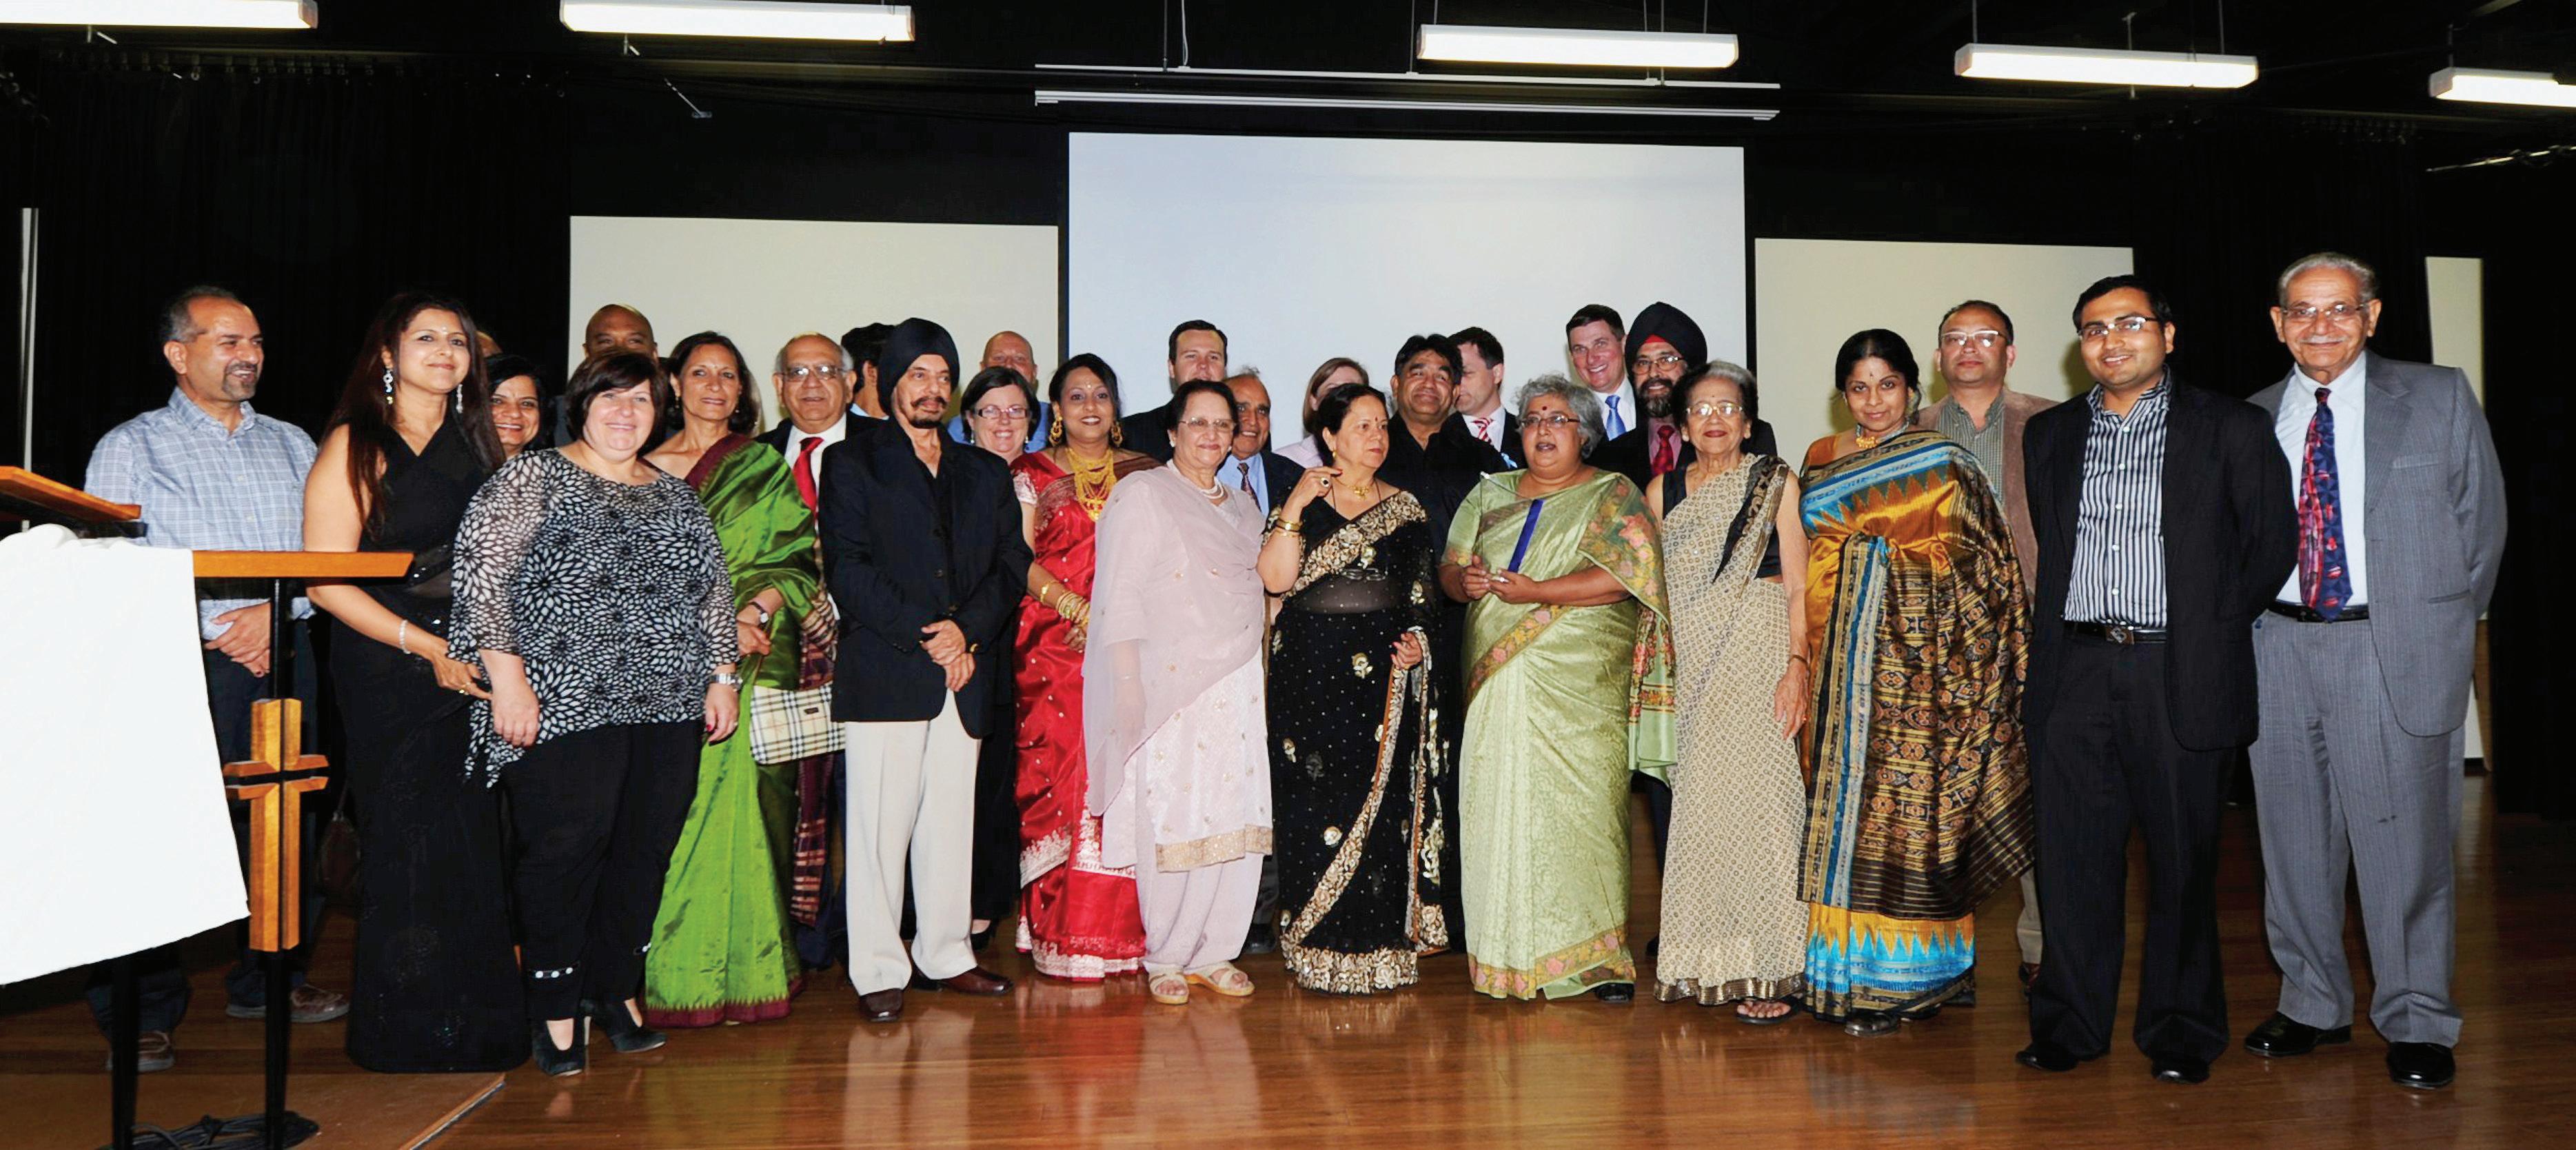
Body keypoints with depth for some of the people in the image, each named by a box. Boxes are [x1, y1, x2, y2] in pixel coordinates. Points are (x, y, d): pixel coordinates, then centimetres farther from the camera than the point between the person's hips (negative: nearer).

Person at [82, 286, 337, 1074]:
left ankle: (270, 980, 19)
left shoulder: (292, 445, 17)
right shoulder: (131, 447, 6)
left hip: (281, 657, 3)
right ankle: (145, 1014, 3)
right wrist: (207, 634, -10)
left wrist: (273, 613, -7)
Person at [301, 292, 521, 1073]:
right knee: (409, 842, -3)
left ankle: (476, 1022, 15)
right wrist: (428, 646, -14)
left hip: (475, 665, 5)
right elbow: (326, 581, -8)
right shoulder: (355, 447, -1)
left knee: (474, 844, 5)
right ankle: (408, 1029, 10)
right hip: (390, 673, -5)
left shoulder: (476, 443, 16)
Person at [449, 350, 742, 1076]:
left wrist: (722, 675, 13)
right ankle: (555, 1008, 9)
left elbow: (714, 592, 22)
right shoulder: (533, 478, 2)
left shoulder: (677, 498, 19)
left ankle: (615, 989, 21)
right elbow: (481, 572, -7)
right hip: (567, 702, -5)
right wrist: (507, 676, -14)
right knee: (566, 847, -5)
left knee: (646, 847, 5)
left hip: (668, 704, 5)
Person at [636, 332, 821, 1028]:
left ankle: (741, 966, 3)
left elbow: (798, 559, 6)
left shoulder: (765, 468, 12)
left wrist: (753, 612, -11)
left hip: (752, 657, 0)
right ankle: (672, 973, 4)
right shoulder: (646, 466, 13)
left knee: (741, 800, -4)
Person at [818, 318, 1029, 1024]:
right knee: (881, 824, -4)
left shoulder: (986, 474, 20)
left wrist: (968, 632, -6)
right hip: (883, 674, -4)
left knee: (952, 821, 7)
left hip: (964, 673, 4)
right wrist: (925, 636, -11)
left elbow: (1011, 567, 11)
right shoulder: (852, 464, 7)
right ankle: (879, 971, 4)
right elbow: (847, 569, -4)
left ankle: (946, 954, 18)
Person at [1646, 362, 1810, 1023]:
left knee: (1756, 793, -7)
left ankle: (1765, 969, -1)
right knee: (1699, 800, 0)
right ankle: (1705, 961, 10)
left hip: (1759, 657, -3)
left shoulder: (1776, 483, 4)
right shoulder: (1663, 490, 13)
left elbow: (1798, 585, -1)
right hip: (1691, 665, 3)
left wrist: (1798, 665, -12)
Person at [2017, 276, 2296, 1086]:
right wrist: (2050, 637, 7)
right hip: (2075, 672, 3)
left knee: (2183, 858, 4)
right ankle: (2071, 1023, 15)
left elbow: (2272, 541, 4)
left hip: (2180, 673, -2)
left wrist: (2214, 627, 2)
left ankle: (2181, 1031, 18)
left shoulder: (2231, 429, 4)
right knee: (2072, 854, 4)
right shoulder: (2051, 435, 14)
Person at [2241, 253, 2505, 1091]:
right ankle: (2314, 1005, 25)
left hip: (2395, 651, -3)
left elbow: (2481, 517, 6)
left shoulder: (2440, 398, 4)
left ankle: (2416, 1024, 14)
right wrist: (2251, 617, 3)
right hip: (2279, 645, 3)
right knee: (2294, 839, 10)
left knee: (2402, 835, -1)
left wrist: (2446, 624, 4)